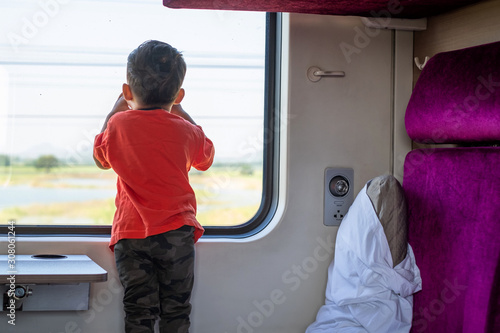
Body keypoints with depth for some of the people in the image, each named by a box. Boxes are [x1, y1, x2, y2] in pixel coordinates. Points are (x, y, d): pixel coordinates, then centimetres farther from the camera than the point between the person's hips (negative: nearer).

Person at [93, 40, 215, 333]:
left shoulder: (119, 124, -2)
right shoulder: (185, 130, -2)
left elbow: (101, 159, 19)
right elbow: (206, 159, 21)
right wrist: (180, 112, 23)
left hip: (130, 234, 0)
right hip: (176, 231, 0)